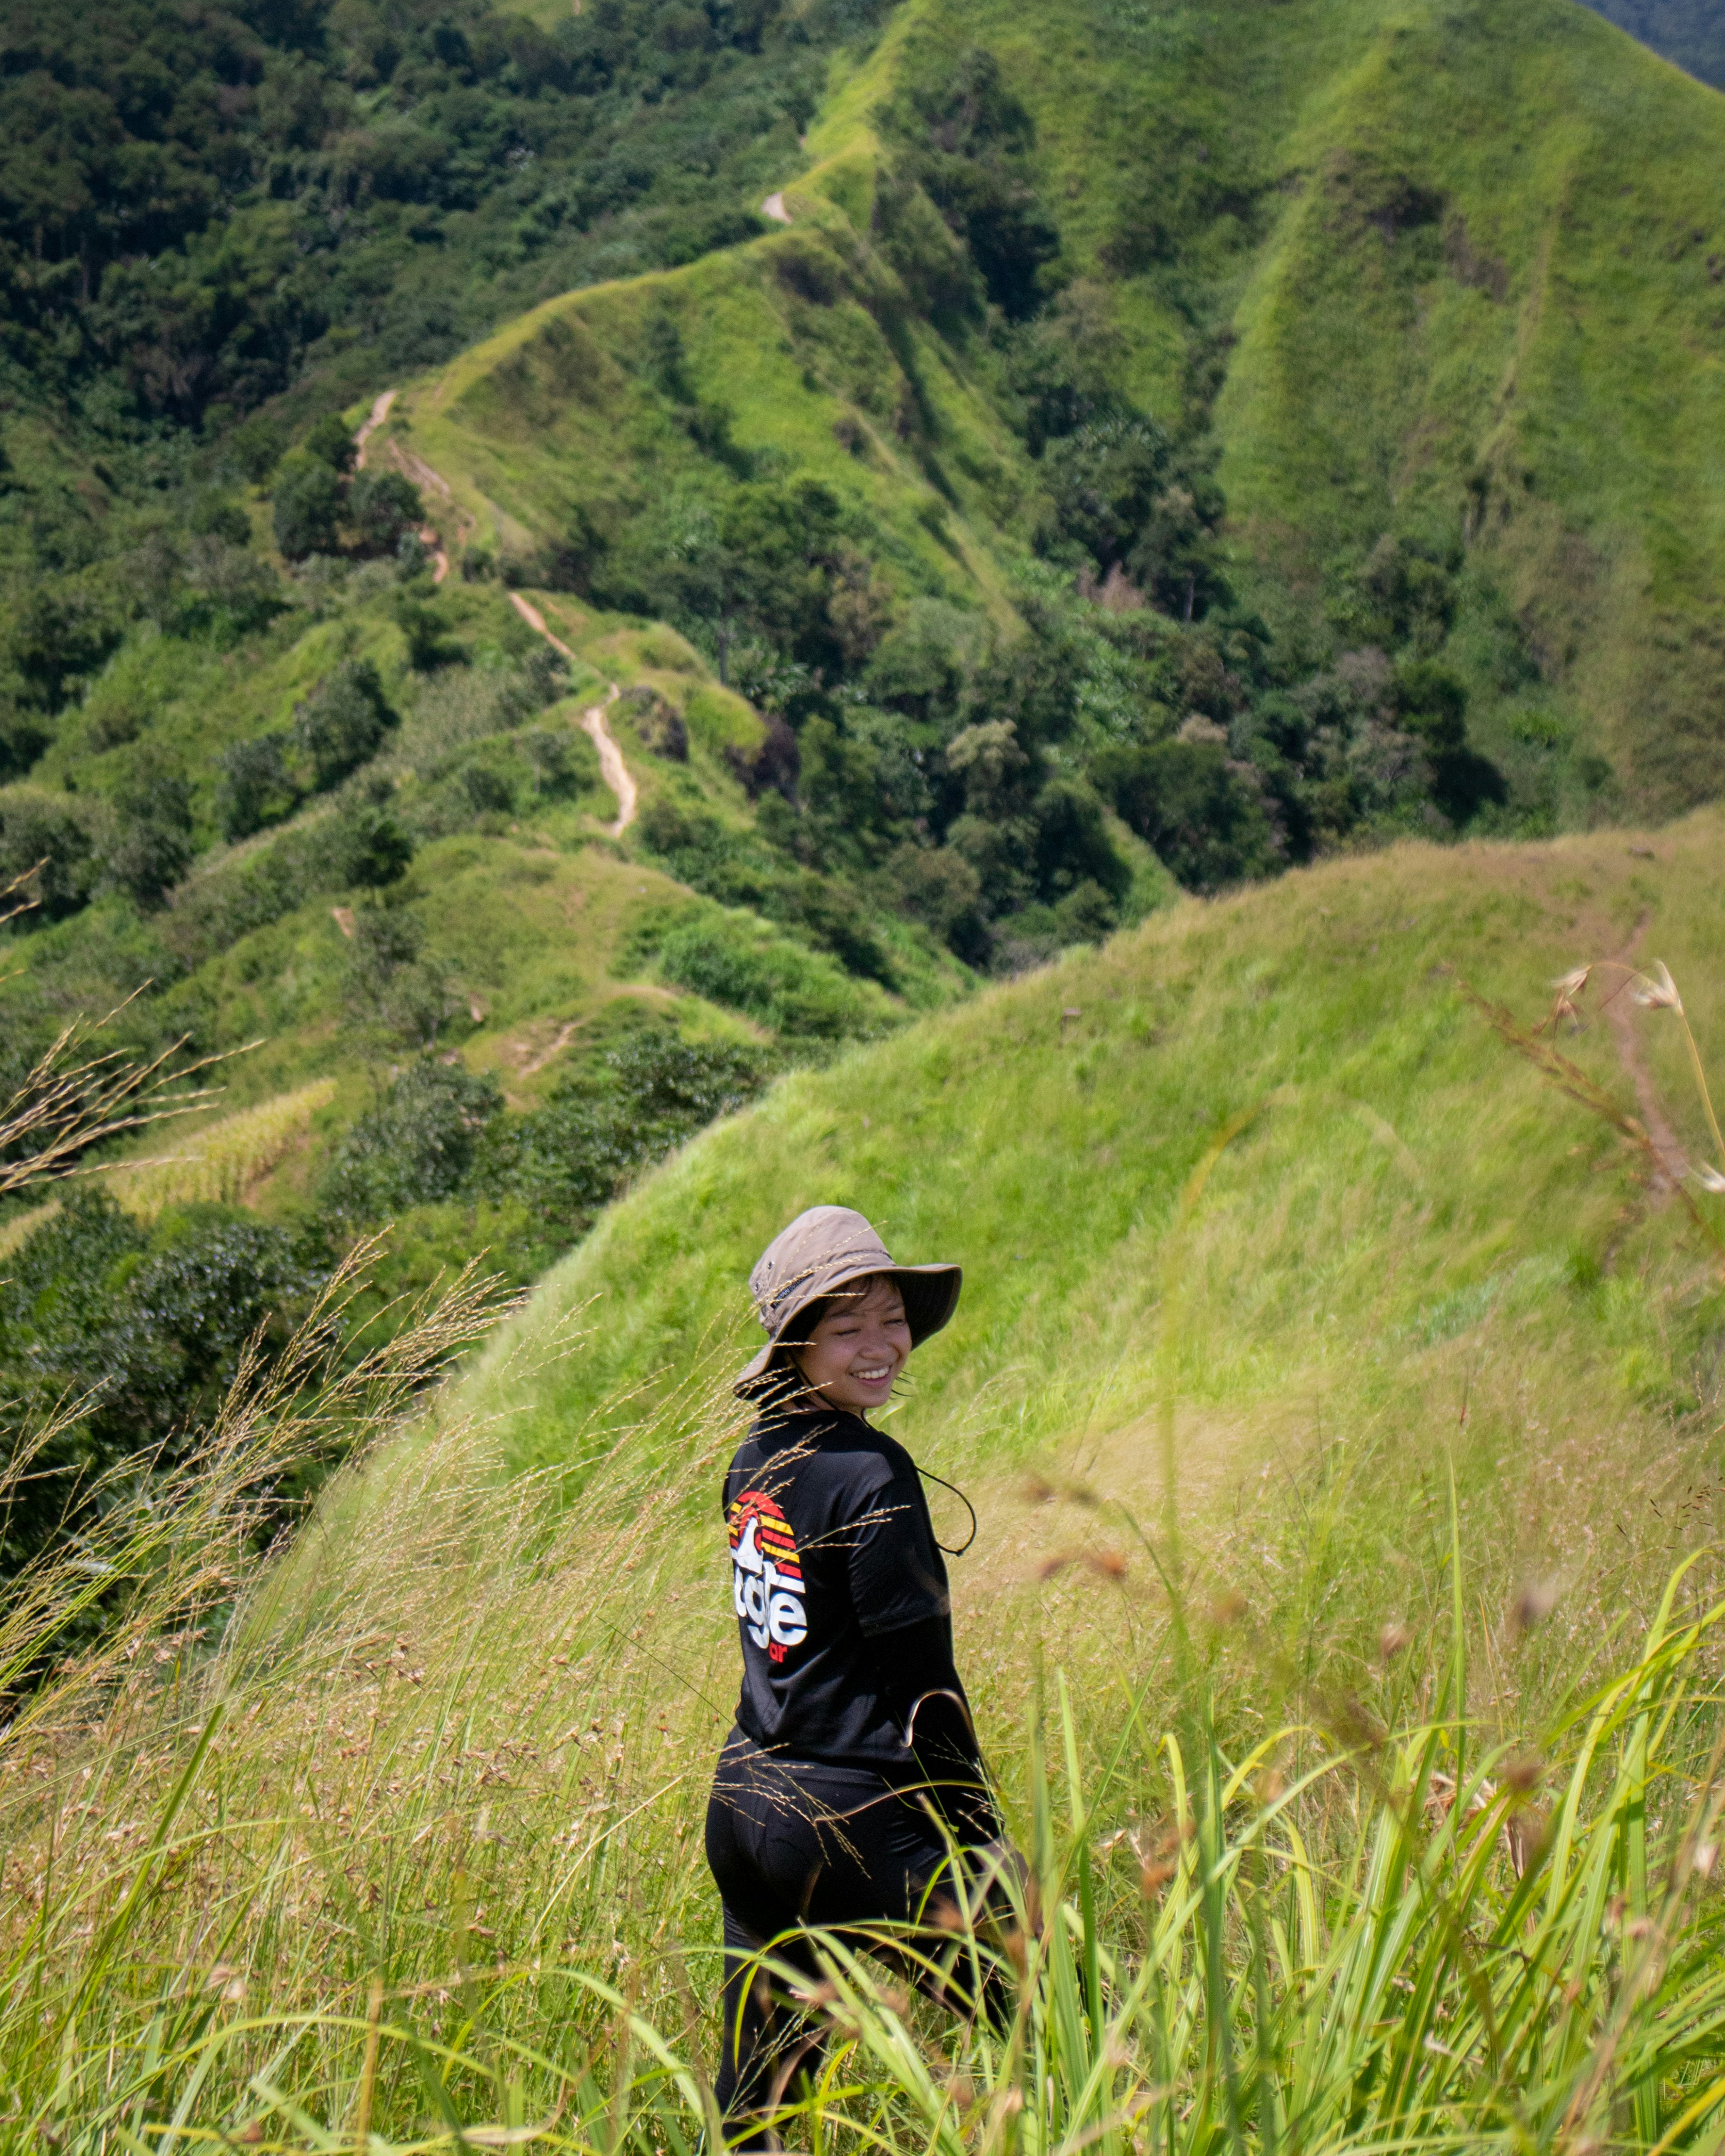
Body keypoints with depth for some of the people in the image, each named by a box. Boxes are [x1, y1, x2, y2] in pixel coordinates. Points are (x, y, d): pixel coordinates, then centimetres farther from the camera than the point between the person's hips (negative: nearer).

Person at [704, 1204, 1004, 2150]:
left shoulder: (755, 1459, 8)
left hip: (743, 1802, 9)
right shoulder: (870, 1476, -16)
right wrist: (980, 1841, -7)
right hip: (850, 1817, -9)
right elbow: (922, 1683, -15)